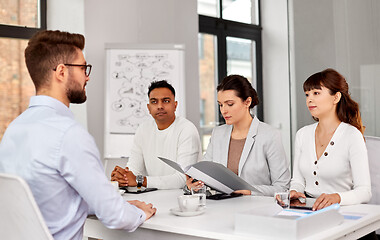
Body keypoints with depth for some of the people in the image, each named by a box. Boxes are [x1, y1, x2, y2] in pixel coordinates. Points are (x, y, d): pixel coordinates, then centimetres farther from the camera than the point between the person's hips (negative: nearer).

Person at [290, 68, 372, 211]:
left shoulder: (352, 136, -8)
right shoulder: (302, 134, 10)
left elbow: (364, 191, -12)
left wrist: (336, 197, -31)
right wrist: (293, 192, -9)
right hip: (307, 208, 5)